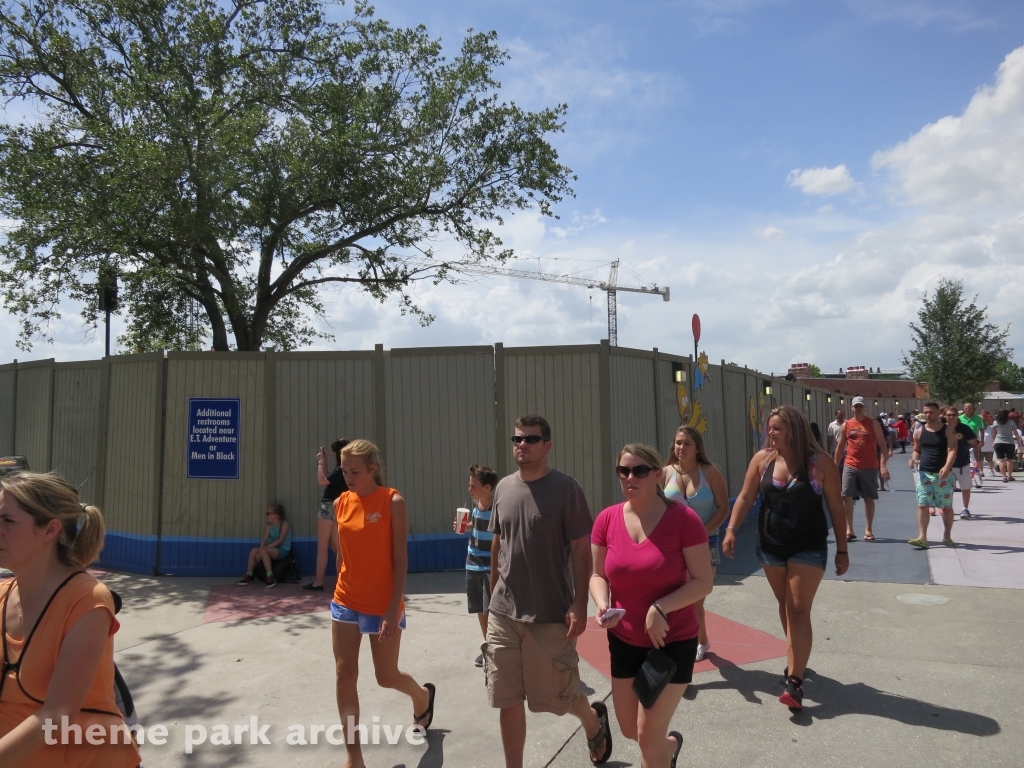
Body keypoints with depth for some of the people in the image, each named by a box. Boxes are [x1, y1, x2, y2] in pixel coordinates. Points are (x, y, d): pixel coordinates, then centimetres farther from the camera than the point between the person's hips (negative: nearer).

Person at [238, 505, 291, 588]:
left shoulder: (284, 524, -7)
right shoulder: (269, 526, 13)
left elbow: (280, 540, -15)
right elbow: (264, 539, 2)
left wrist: (266, 547, -21)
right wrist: (262, 547, -20)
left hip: (283, 550, -6)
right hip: (273, 549, 6)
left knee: (263, 551, -31)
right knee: (254, 551, -19)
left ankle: (270, 577, -31)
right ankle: (249, 575, -6)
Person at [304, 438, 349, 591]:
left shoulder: (341, 469, -17)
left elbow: (322, 481, -20)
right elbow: (327, 479, 17)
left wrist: (321, 462, -10)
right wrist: (324, 461, 13)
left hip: (329, 508, -9)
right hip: (334, 508, 9)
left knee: (322, 548, -1)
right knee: (335, 546, 12)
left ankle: (318, 582, 5)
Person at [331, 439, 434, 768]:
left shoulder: (393, 501, -14)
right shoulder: (341, 503, 1)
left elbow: (400, 559, -15)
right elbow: (343, 553, 11)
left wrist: (394, 609, -19)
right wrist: (341, 594, 14)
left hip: (382, 604, -4)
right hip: (345, 602, 5)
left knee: (386, 676, 10)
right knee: (344, 675, 3)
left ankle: (423, 696, 43)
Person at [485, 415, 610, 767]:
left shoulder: (565, 488, -10)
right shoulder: (503, 488, 5)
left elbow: (581, 549, -10)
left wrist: (579, 605, -15)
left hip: (550, 615, -4)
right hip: (503, 614, 4)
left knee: (561, 697, 11)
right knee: (508, 701, 8)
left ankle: (595, 720, 43)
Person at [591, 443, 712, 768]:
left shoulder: (683, 518, -17)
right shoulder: (607, 519, -7)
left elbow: (704, 581, -14)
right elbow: (597, 575, 2)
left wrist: (661, 608, -25)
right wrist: (602, 605, -18)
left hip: (673, 641, -4)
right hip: (624, 640, 5)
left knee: (648, 734, 0)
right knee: (629, 730, 19)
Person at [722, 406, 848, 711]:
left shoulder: (820, 462, -12)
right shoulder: (762, 459, -5)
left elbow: (836, 506, -5)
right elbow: (746, 497, -1)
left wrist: (842, 549, -3)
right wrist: (731, 530, -13)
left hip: (808, 547, -3)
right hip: (770, 545, 4)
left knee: (799, 611, -5)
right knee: (785, 606, 16)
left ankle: (795, 681, -4)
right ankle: (796, 659, 35)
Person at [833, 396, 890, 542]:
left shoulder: (873, 424, 1)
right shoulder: (846, 425, 6)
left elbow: (882, 445, -3)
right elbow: (840, 447, 11)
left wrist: (883, 465, -14)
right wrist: (835, 466, 8)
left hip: (870, 467, -1)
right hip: (850, 466, 1)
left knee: (869, 498, 7)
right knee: (846, 497, -5)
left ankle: (868, 530, 19)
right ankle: (849, 530, 3)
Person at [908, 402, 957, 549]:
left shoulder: (948, 430, -3)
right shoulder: (919, 432, 7)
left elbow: (952, 450, -13)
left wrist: (947, 467, -29)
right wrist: (914, 458, -6)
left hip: (943, 474, -2)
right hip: (924, 473, 3)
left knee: (947, 507, 8)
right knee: (922, 505, -5)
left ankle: (947, 536, 22)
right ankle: (922, 537, -6)